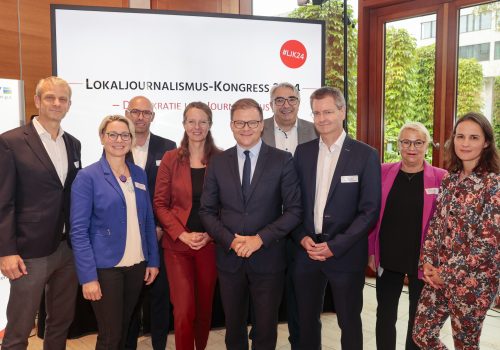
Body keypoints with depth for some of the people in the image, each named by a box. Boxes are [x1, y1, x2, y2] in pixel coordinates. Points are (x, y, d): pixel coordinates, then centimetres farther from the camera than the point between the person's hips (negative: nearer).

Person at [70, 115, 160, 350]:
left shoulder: (139, 174, 6)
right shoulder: (87, 177, -9)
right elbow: (79, 231, -12)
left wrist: (153, 260, 6)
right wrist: (88, 276, -17)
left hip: (137, 265, 5)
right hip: (105, 267, -5)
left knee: (124, 328, 18)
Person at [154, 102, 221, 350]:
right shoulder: (170, 159, 0)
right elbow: (160, 203, -1)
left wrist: (209, 234, -10)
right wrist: (183, 234, -11)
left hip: (210, 244, 1)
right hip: (177, 244, -1)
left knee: (205, 307, 13)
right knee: (184, 311, -3)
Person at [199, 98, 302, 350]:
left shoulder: (282, 161, -4)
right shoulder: (218, 162, 3)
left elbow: (294, 211, -6)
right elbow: (207, 211, 3)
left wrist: (260, 239, -16)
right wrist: (230, 240, -12)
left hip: (268, 259, -2)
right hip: (229, 258, 2)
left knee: (266, 329, 13)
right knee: (233, 328, 17)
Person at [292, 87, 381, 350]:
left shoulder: (365, 155, -6)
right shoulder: (303, 152, 5)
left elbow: (370, 210, -9)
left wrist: (335, 246, -15)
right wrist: (302, 238, -7)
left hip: (346, 255, -3)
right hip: (307, 252, 3)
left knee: (349, 322, 13)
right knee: (306, 320, 15)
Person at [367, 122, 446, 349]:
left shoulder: (440, 178, -6)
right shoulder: (384, 172, 0)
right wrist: (371, 251, 2)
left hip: (422, 261, -1)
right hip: (387, 259, 2)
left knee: (418, 319, 15)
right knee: (385, 315, 13)